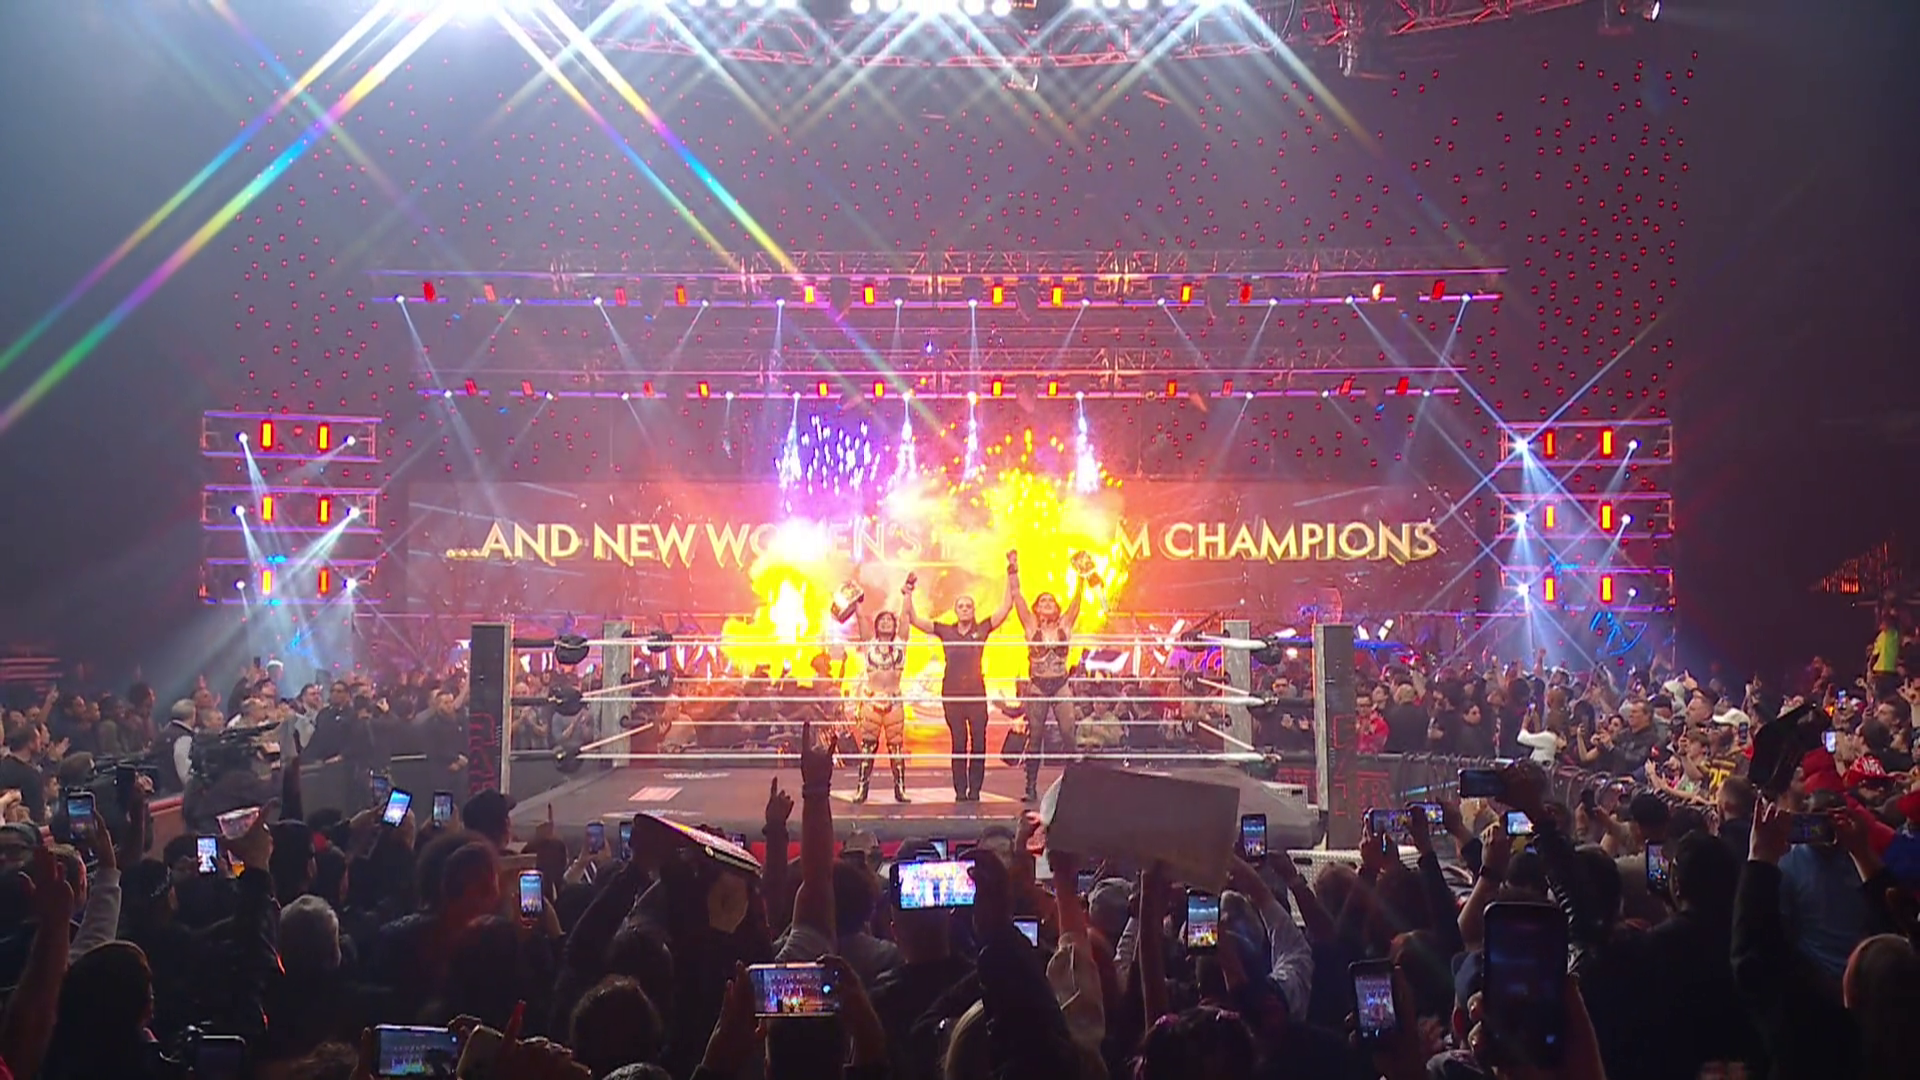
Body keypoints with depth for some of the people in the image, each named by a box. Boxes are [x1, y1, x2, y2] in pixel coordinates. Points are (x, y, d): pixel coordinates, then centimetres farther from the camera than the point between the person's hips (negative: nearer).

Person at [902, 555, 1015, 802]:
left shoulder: (982, 629, 4)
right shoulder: (945, 631, 6)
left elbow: (1007, 607, 0)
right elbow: (914, 620, 5)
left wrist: (1012, 576, -7)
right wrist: (908, 595, -5)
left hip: (976, 691, 0)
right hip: (952, 691, 1)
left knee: (978, 741, -2)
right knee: (958, 742, 3)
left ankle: (975, 790, 4)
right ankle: (960, 791, 6)